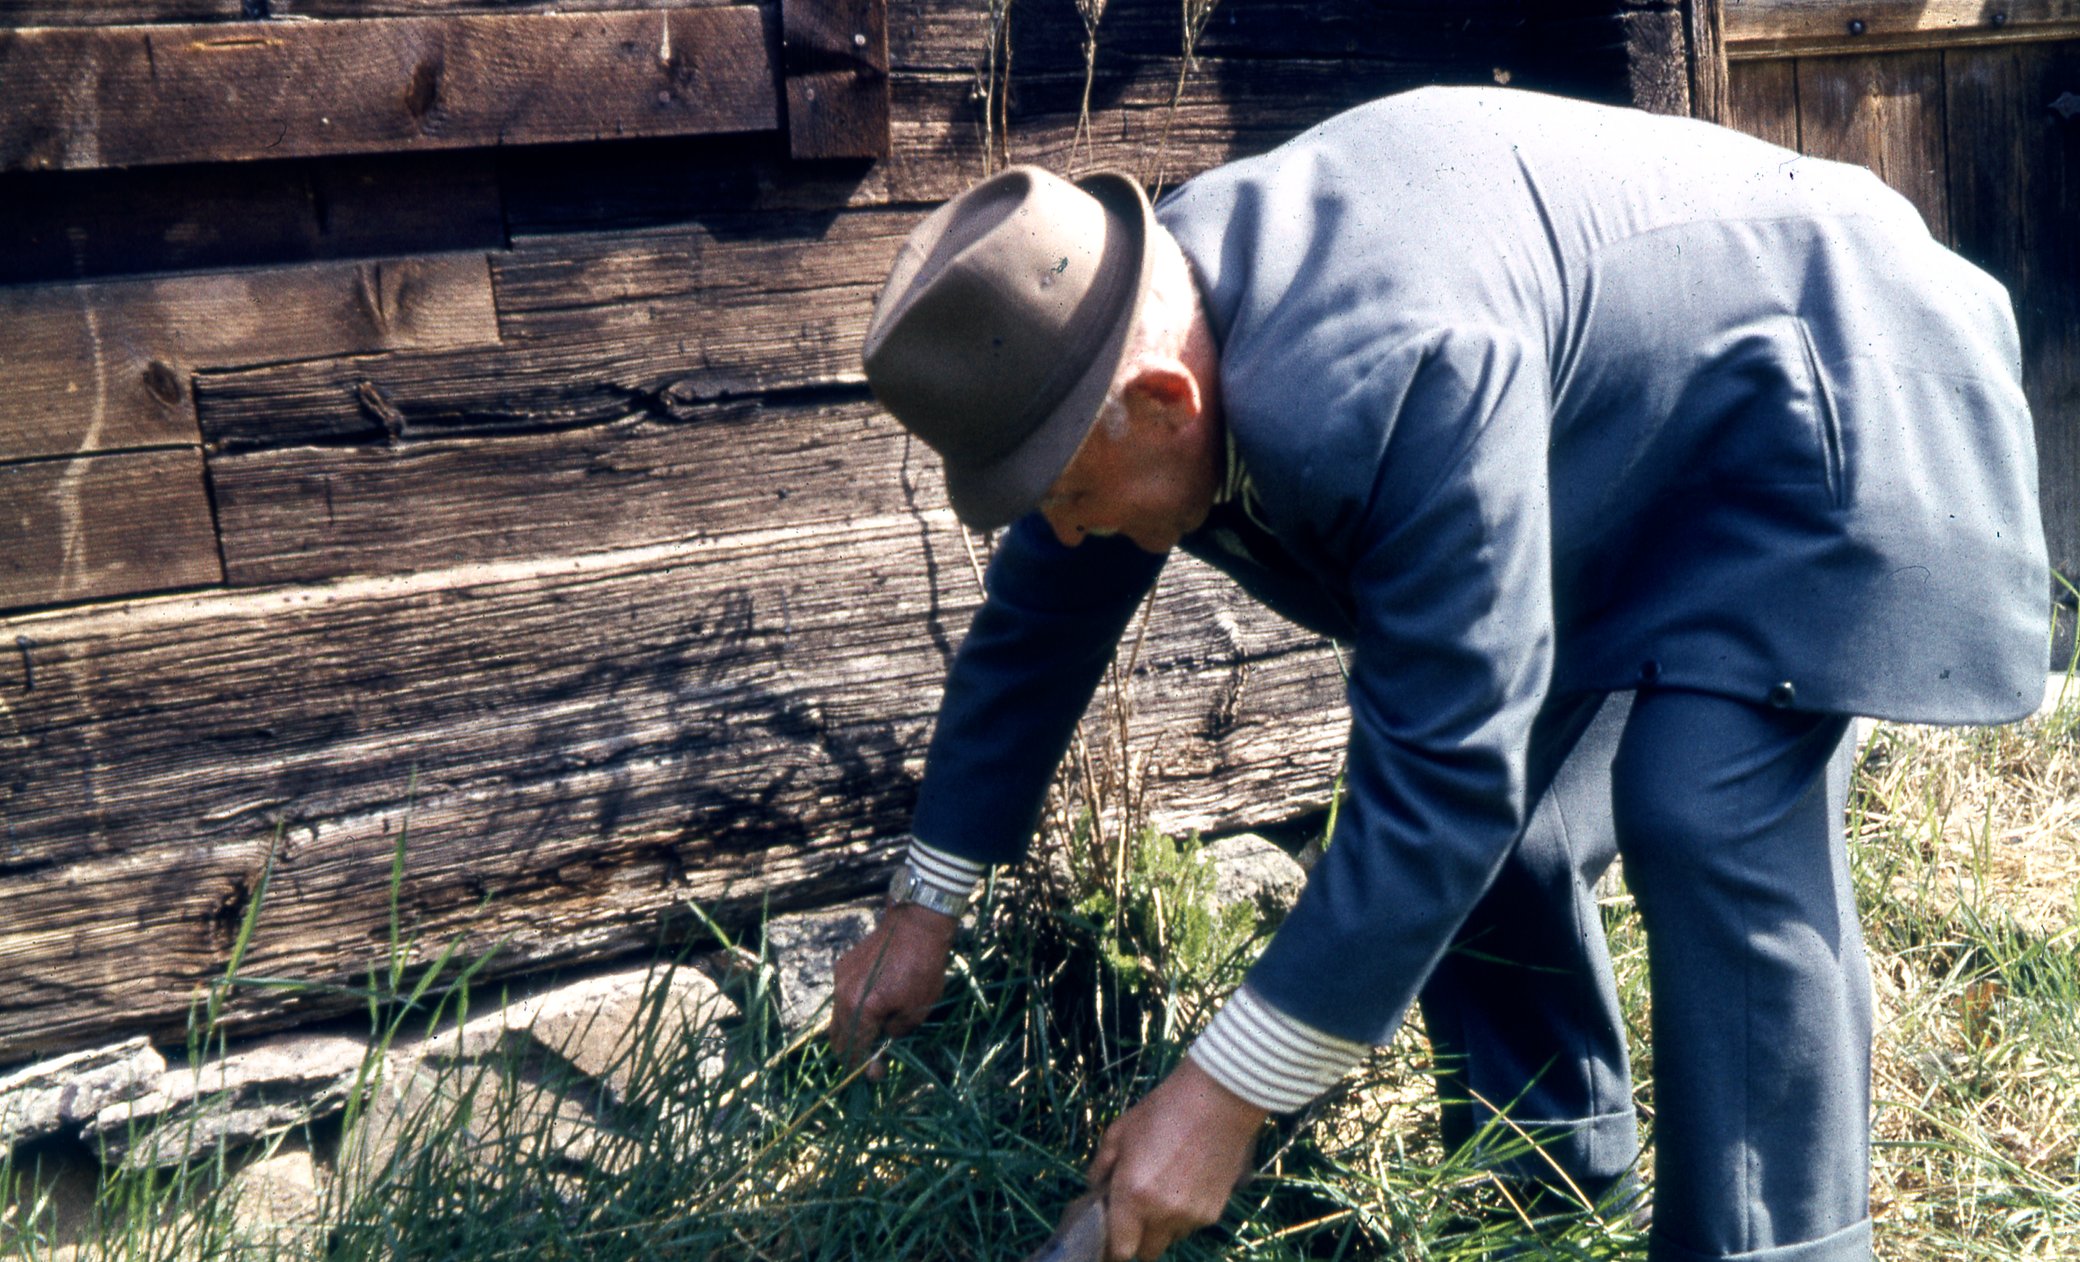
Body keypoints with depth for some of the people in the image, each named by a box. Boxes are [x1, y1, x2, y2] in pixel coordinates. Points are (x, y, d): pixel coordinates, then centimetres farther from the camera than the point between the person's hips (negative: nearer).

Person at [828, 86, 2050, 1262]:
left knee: (1712, 826, -23)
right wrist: (925, 907, 10)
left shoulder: (1389, 380, -42)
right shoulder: (1121, 335, -14)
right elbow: (1037, 628, 1)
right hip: (1619, 457, 8)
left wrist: (1223, 1095, -32)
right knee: (1490, 826, 5)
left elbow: (1444, 777, -38)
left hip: (1810, 396, -8)